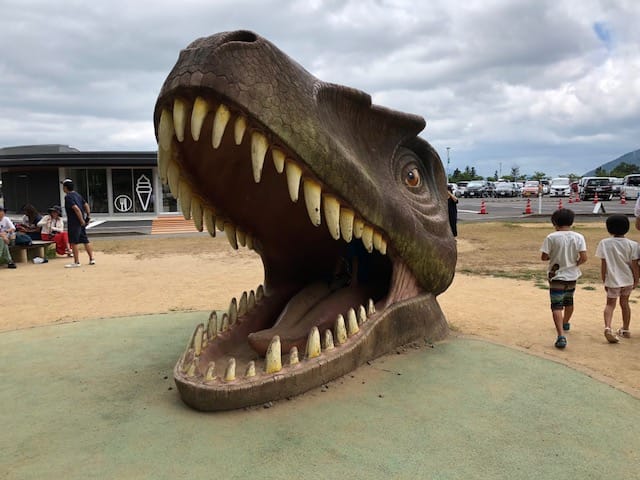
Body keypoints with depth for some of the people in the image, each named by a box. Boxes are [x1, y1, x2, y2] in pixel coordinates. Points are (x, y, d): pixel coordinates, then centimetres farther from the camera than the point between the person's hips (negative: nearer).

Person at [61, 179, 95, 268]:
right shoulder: (77, 194, 13)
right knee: (85, 240, 12)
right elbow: (86, 205, 13)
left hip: (74, 222, -9)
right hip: (81, 222, 9)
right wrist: (88, 216, 11)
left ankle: (76, 262, 2)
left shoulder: (68, 197, -13)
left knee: (73, 242, -2)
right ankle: (91, 259, 14)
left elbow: (76, 208, -23)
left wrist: (81, 220, -20)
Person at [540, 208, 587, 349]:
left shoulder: (551, 237, -14)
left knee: (557, 307, -7)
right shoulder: (579, 237, -6)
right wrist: (575, 263, 7)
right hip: (572, 276, 5)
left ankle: (561, 336, -21)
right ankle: (565, 323, 50)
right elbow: (584, 258, -12)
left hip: (557, 276, -4)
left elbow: (544, 257, -13)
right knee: (569, 302, 27)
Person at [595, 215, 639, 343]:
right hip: (628, 280, 2)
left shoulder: (604, 243, -9)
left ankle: (607, 327, -18)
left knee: (610, 304, 6)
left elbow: (603, 265, -6)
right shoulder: (632, 244, -7)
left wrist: (604, 281, 4)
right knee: (624, 303, 18)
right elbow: (634, 265, -6)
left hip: (612, 280, -2)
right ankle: (625, 330, 29)